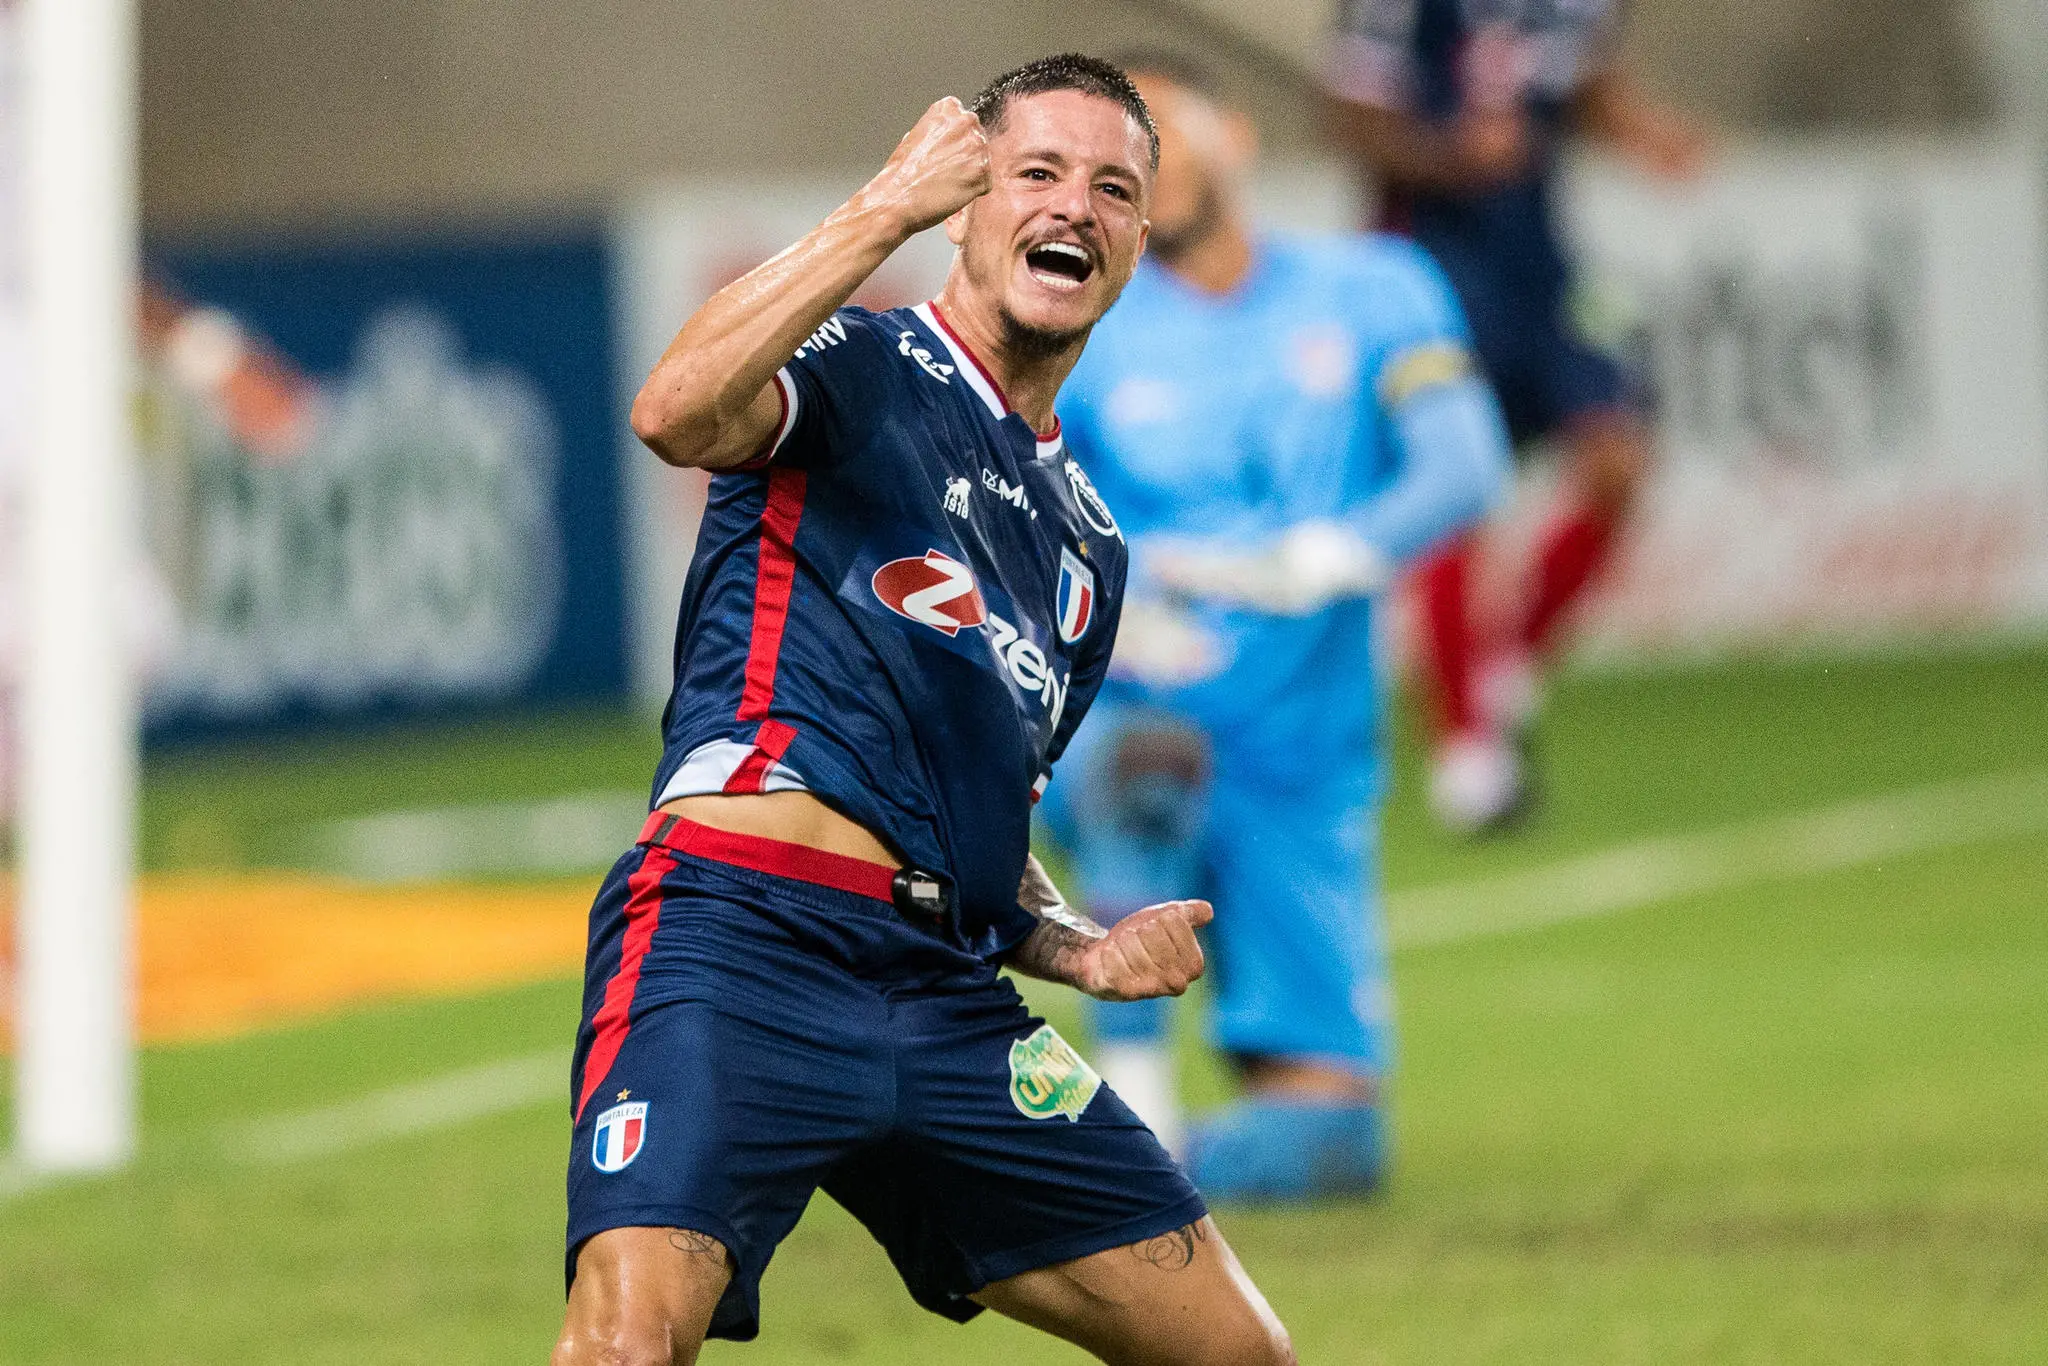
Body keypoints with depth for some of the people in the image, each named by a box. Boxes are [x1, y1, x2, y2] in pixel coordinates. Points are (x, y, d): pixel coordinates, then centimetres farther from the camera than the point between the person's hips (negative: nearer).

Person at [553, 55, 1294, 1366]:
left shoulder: (1089, 542, 26)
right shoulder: (856, 370, 5)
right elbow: (676, 415, -19)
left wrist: (1082, 953, 12)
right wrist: (883, 212, -20)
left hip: (942, 995, 7)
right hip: (743, 935, -7)